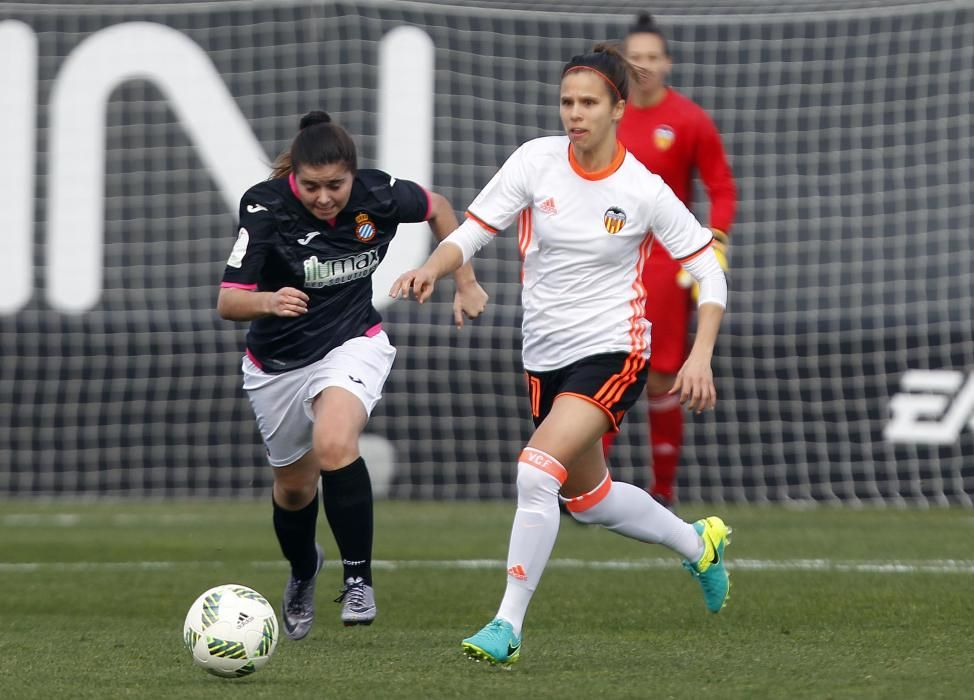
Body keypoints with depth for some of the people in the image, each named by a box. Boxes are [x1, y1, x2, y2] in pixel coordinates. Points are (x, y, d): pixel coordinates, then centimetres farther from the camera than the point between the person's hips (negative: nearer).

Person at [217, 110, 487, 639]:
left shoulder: (377, 195, -18)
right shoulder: (265, 206, -24)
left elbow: (437, 208, 6)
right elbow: (228, 301, -29)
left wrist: (465, 283, 6)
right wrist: (269, 301, -50)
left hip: (351, 344, -1)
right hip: (277, 362, 1)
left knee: (333, 445, -31)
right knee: (294, 486, 16)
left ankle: (358, 578, -16)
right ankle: (303, 572, 50)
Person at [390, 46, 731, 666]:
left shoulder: (643, 190, -11)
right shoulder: (537, 160, -5)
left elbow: (709, 271, -2)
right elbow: (473, 231, -4)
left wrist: (701, 356, -13)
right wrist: (434, 267, -25)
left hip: (612, 352, -5)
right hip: (545, 357, 5)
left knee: (537, 471, -25)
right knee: (588, 498, 20)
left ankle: (508, 627, -18)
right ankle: (696, 543, 48)